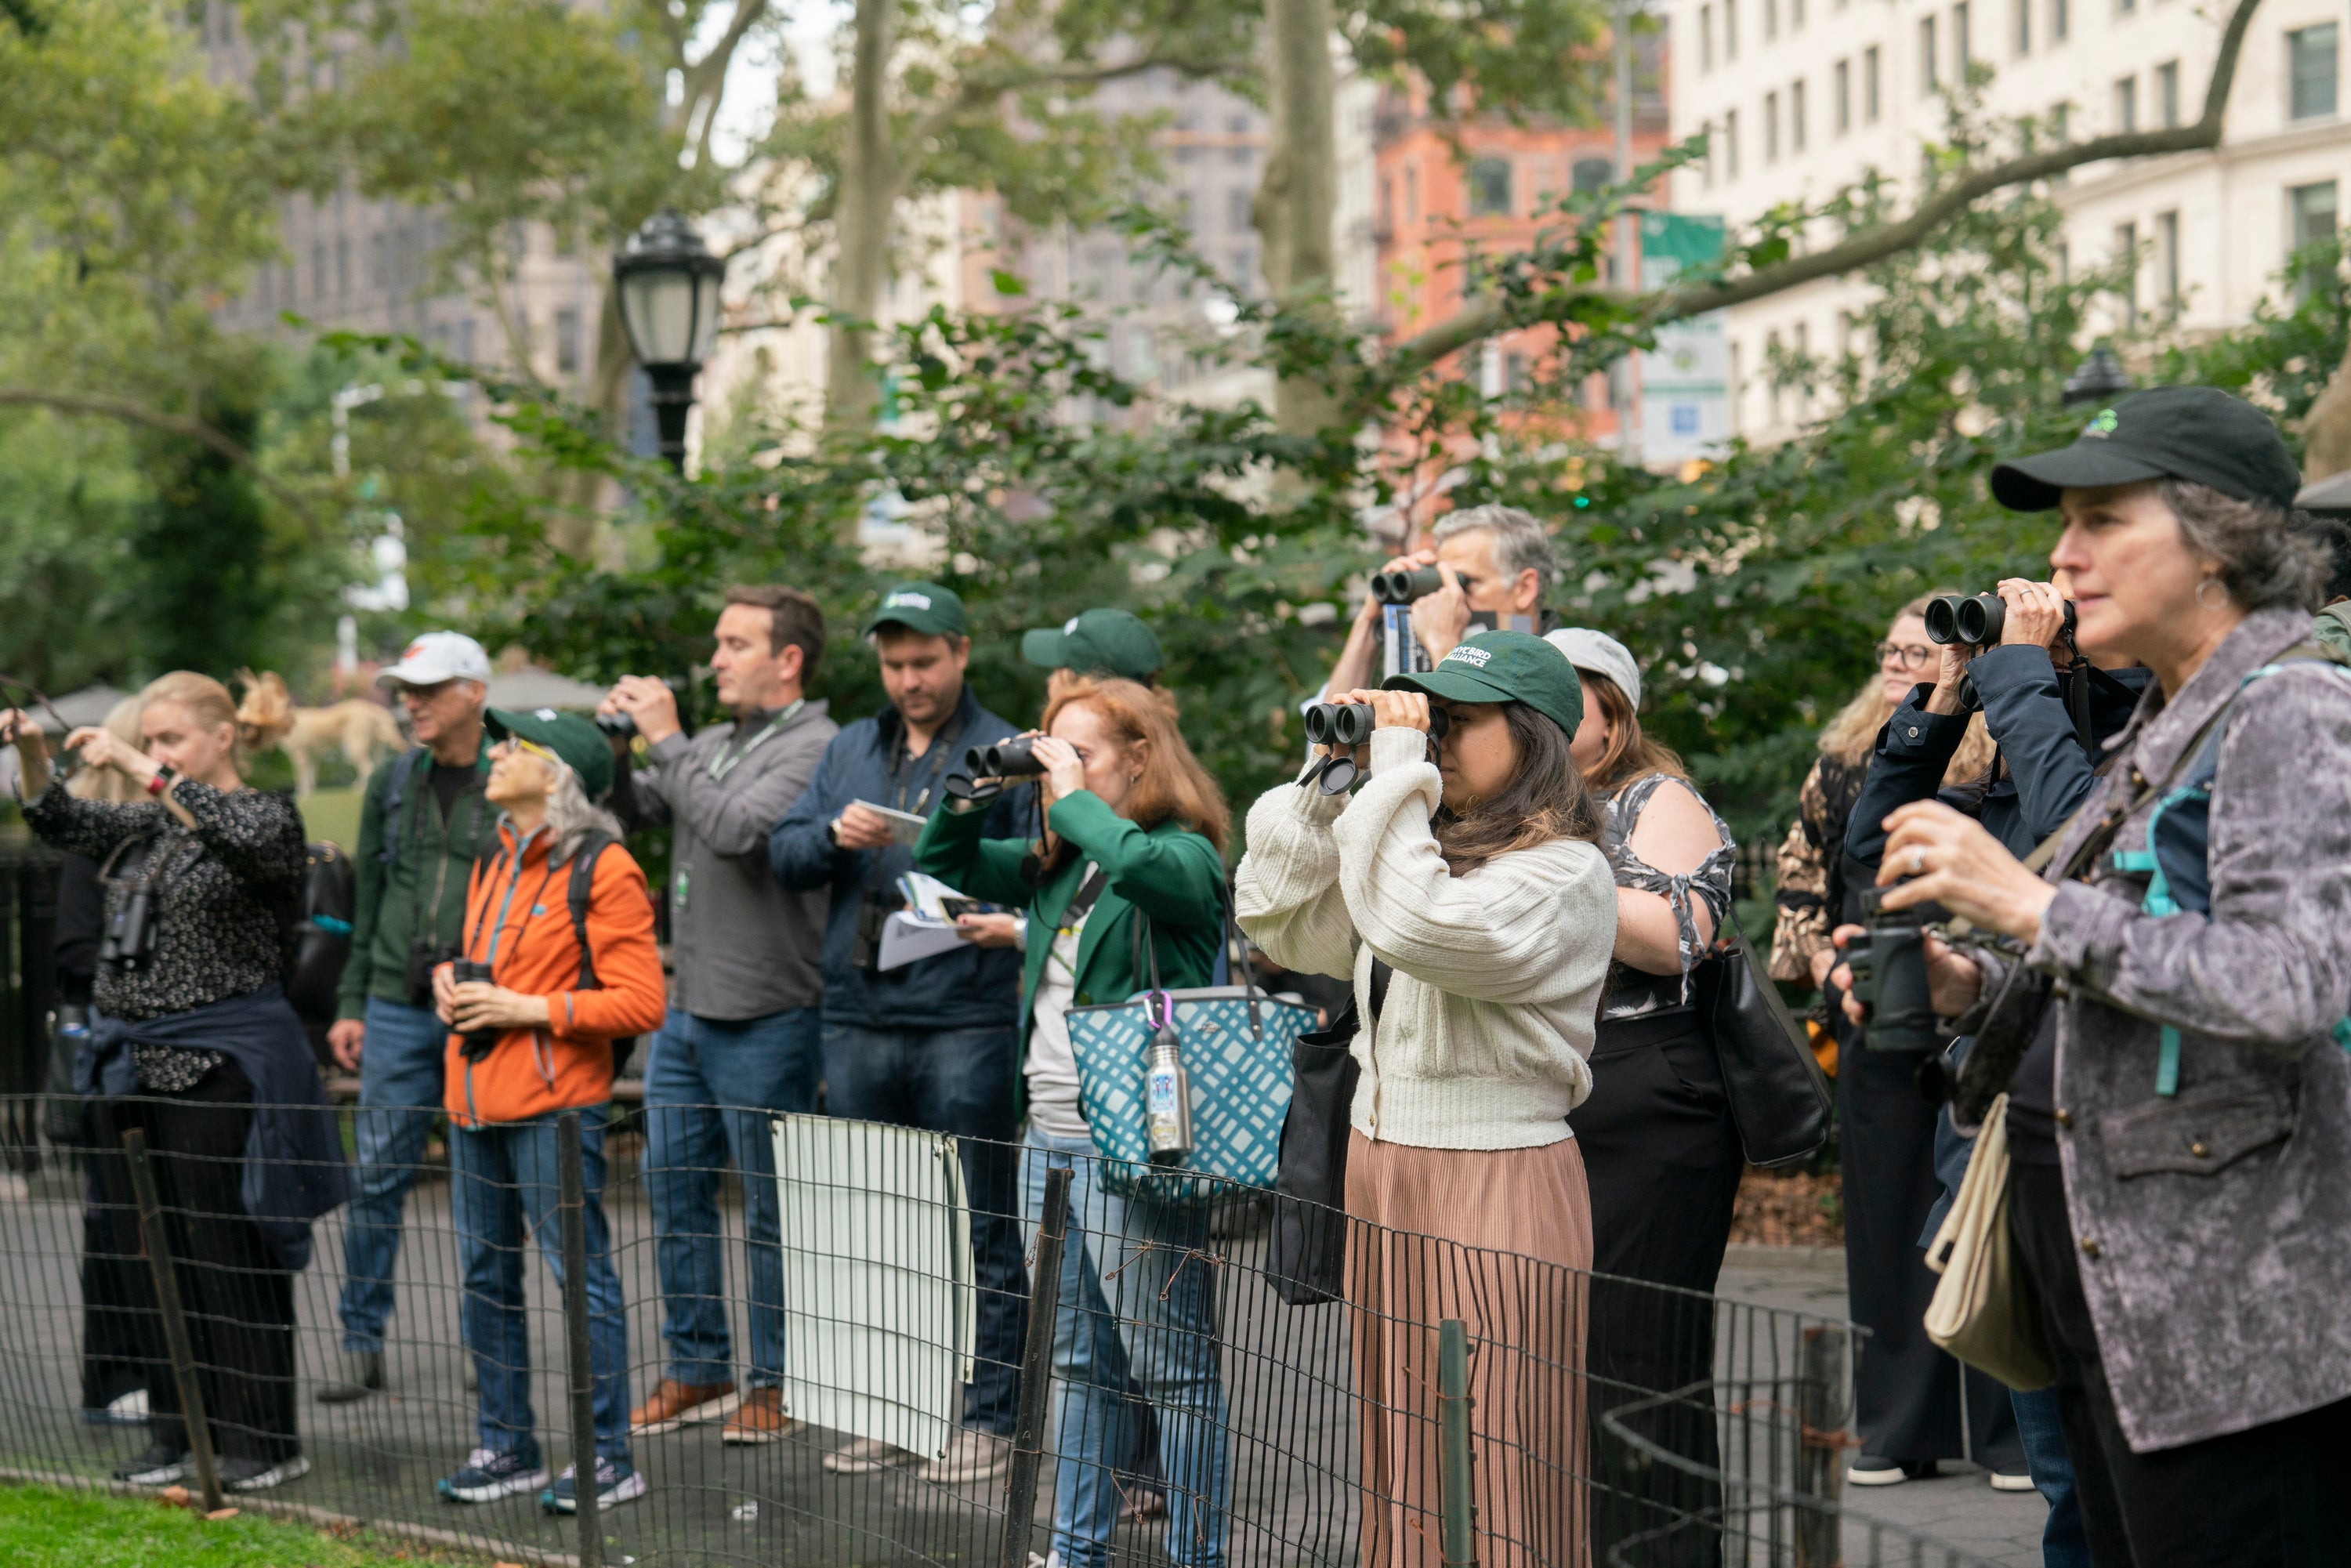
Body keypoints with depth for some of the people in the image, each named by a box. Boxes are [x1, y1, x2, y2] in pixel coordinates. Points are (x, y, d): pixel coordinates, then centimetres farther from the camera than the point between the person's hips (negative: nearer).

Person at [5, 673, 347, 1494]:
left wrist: (145, 772, -30)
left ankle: (264, 1443, 3)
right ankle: (173, 1432, 19)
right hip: (133, 1056, 7)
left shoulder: (269, 816, -6)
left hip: (220, 1061, -7)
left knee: (227, 1250, -5)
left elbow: (235, 836, -27)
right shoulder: (146, 823, 16)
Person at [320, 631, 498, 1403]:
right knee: (377, 1176, 1)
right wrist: (351, 1003, 10)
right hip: (397, 1011, 3)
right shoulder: (390, 783, 10)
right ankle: (361, 1340, 9)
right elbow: (368, 898, 15)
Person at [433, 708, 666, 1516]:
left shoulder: (602, 869, -9)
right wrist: (451, 981, 8)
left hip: (554, 1104, -8)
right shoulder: (495, 863, 16)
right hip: (476, 1099, 8)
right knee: (485, 1274, 12)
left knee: (581, 1273, -4)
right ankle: (507, 1446, 23)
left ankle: (607, 1456, 3)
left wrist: (531, 1009, -16)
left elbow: (640, 1003, -13)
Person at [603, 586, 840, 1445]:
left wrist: (665, 740, -17)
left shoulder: (815, 748, -11)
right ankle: (696, 1368, 23)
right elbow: (632, 813, 14)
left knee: (773, 1208, 2)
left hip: (767, 1019, -8)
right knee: (675, 1188, 12)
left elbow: (737, 830, -24)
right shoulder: (710, 744, 14)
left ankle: (777, 1381, 13)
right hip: (686, 1010, 8)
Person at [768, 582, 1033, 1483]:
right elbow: (784, 858, 11)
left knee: (979, 1230, -1)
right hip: (859, 1020, 6)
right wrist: (835, 835, -8)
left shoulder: (1007, 754, 0)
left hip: (967, 1023, -5)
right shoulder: (849, 750, 17)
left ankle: (987, 1416, 6)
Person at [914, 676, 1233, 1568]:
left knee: (1175, 1369, -4)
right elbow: (942, 863, 24)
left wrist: (1073, 797, -16)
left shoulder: (1185, 856, -8)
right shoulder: (1055, 862, 14)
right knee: (1079, 1362, 17)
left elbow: (1139, 862, -31)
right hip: (1050, 1137, 9)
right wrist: (978, 790, 8)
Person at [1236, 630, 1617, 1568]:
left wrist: (1398, 774, -19)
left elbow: (1418, 926, -27)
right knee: (1405, 1468, 12)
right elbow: (1285, 926, 13)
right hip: (1382, 1168, 8)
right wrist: (1326, 784, 5)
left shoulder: (1566, 874, -12)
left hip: (1496, 1181, -8)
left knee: (1493, 1480, -4)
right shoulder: (1431, 845, 13)